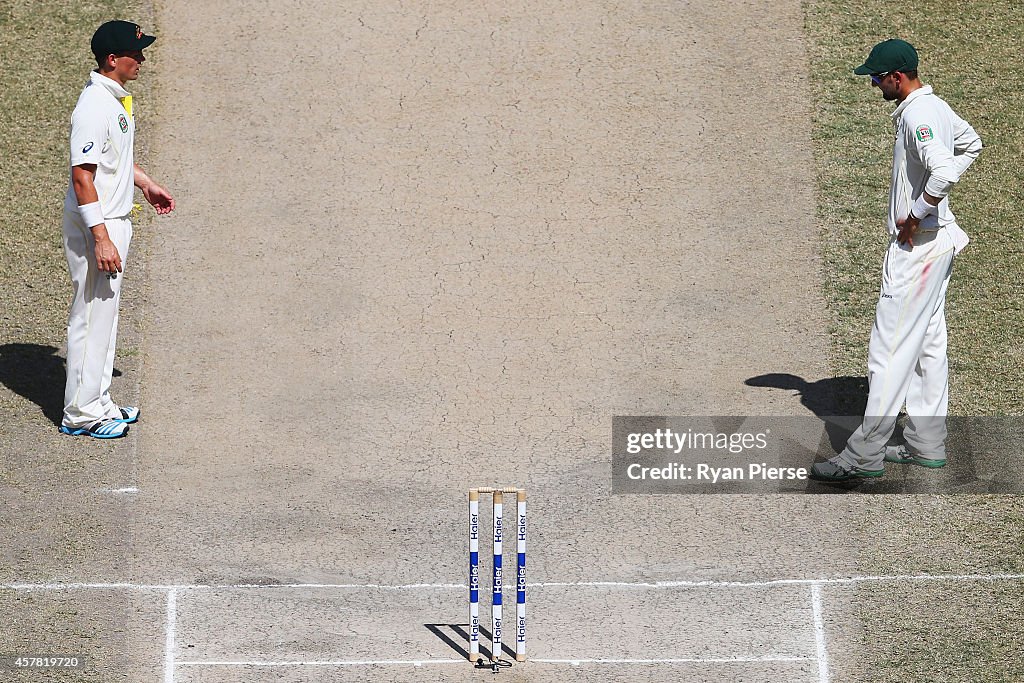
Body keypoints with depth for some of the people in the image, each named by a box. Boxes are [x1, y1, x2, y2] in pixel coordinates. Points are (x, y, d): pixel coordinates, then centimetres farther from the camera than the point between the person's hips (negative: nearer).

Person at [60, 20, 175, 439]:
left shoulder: (117, 98, 9)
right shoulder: (94, 107, -22)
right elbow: (82, 176, -25)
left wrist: (145, 184, 30)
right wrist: (101, 239, -28)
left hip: (115, 221, 10)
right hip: (95, 226, -10)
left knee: (106, 314, 16)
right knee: (92, 317, -2)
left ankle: (98, 404, 26)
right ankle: (81, 414, 7)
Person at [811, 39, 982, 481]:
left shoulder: (917, 116, -20)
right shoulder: (937, 107, 12)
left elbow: (943, 172, -35)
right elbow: (971, 143, 29)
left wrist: (915, 217, -22)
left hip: (918, 243, -11)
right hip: (935, 241, 11)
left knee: (891, 348, -9)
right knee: (928, 343, 15)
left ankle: (865, 455, -7)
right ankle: (927, 445, 22)